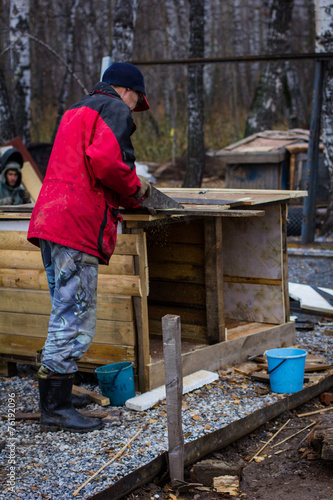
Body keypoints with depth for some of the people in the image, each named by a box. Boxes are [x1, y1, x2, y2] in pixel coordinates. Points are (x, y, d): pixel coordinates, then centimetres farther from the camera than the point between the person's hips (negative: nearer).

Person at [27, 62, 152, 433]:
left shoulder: (77, 111, 29)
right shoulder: (114, 110, -1)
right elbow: (104, 159, -20)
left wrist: (126, 194, 19)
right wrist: (134, 187, -2)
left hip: (49, 221, 10)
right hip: (78, 226, -10)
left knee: (65, 315, 16)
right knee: (76, 321, -7)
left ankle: (53, 397, 22)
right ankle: (56, 408, -3)